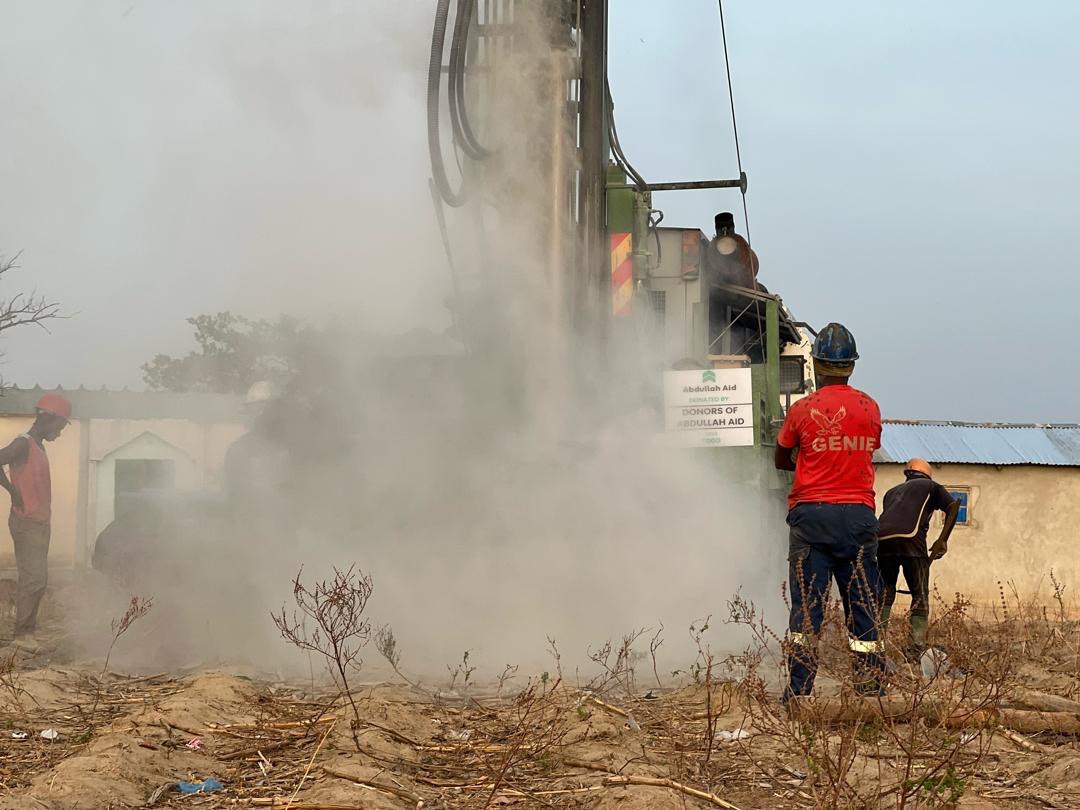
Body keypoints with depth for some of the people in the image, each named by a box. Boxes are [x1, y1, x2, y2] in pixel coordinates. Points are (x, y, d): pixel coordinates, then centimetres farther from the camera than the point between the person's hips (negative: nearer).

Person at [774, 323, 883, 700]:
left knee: (806, 606, 1)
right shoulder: (870, 408, 4)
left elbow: (781, 460, 10)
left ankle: (798, 693, -1)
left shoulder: (802, 410, -3)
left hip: (811, 515, -2)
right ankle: (870, 693, 5)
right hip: (858, 515, 2)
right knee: (863, 609, 5)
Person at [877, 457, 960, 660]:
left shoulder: (892, 491, 37)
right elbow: (953, 505, 9)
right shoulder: (930, 486, 26)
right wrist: (943, 540, 7)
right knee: (920, 595, 6)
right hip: (910, 537, -3)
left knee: (885, 592, 18)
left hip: (883, 537, 3)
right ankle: (917, 647, -5)